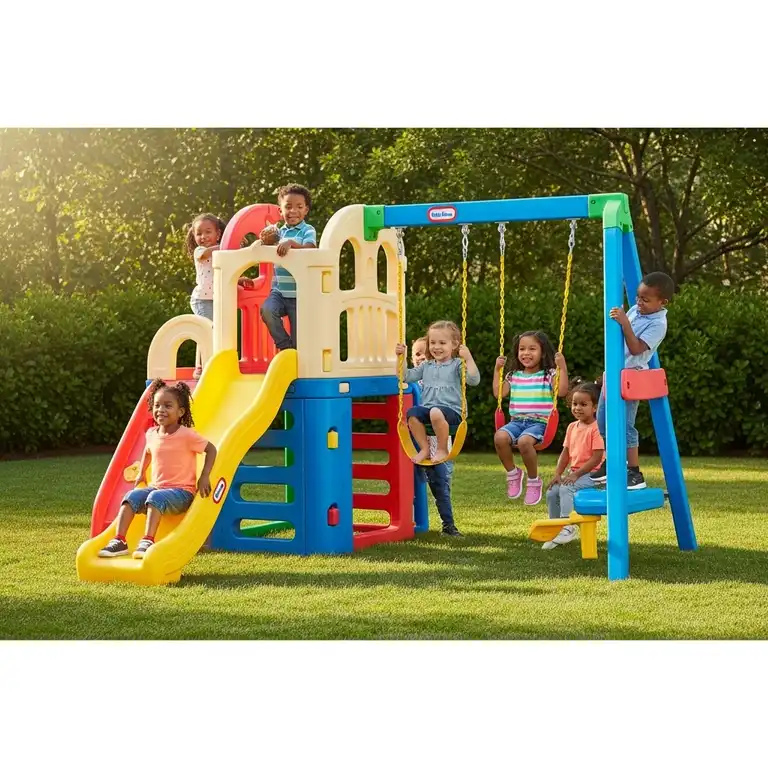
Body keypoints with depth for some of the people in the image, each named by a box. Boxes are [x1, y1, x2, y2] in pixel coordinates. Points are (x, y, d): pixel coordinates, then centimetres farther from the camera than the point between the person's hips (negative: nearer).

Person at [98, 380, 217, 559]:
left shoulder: (186, 435, -11)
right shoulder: (151, 434, 7)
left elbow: (211, 449, -6)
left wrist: (204, 477, -13)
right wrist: (141, 473, 28)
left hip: (182, 492, -6)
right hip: (155, 488, 6)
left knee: (156, 497, -34)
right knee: (132, 496, -19)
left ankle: (147, 541, -41)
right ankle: (119, 541, -24)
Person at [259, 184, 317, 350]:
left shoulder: (307, 230, -2)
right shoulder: (279, 232, 13)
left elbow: (309, 248, -21)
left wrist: (291, 243, -36)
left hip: (299, 294, -4)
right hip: (279, 290, 4)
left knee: (298, 339, -1)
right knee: (266, 309, -27)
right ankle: (285, 346, -10)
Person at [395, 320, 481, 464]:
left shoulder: (457, 365, 4)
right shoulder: (426, 366, 20)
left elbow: (474, 380, -11)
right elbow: (407, 376, 19)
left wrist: (468, 358, -19)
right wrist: (401, 357, 11)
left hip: (452, 410, -5)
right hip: (427, 407, 5)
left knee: (436, 413, -38)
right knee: (412, 413, -26)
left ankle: (442, 449, -16)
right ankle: (425, 449, -11)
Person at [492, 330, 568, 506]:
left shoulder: (548, 375, 5)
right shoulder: (513, 376, 17)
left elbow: (562, 391, -10)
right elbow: (498, 393, 12)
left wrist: (562, 368, -14)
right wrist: (497, 369, 13)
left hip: (539, 422, -4)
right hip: (516, 421, 4)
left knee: (524, 441, -36)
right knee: (500, 437, -29)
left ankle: (534, 481, -13)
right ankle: (512, 473, -4)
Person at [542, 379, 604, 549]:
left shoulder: (597, 428, -14)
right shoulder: (572, 427, 10)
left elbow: (597, 458, -18)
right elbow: (566, 453, 13)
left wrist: (576, 474, -20)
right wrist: (557, 474, 1)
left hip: (591, 473, -8)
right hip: (574, 473, 8)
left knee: (566, 489, -29)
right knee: (552, 492, -7)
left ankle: (569, 526, -26)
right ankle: (556, 528, 4)